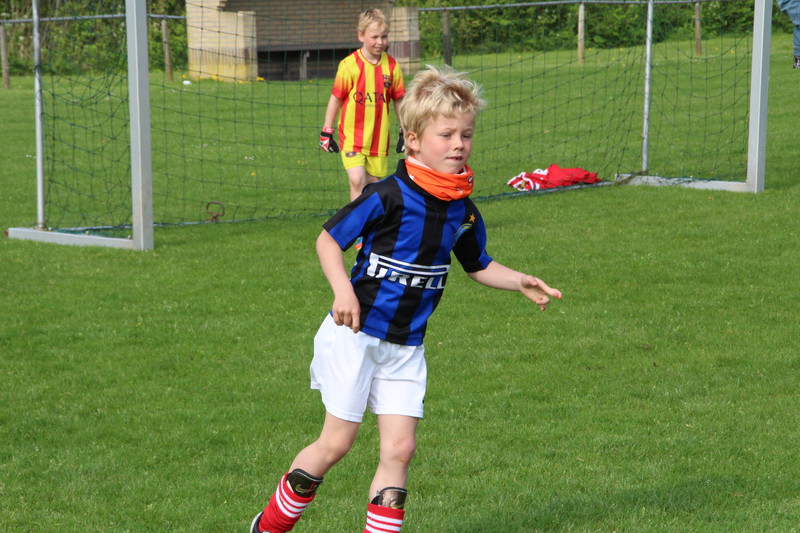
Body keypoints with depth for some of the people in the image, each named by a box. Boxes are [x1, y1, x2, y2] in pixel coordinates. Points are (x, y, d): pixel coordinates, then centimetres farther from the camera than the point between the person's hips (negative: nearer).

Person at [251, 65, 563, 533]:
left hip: (406, 346, 5)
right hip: (356, 333, -5)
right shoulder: (388, 196, -18)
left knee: (400, 447, -1)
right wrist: (343, 289, -25)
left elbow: (478, 265, 17)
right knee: (337, 442, 1)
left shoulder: (463, 210, 1)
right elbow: (329, 239, -11)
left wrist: (520, 282, 1)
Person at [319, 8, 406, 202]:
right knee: (357, 180, -18)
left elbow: (398, 100, 11)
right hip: (352, 135, -3)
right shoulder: (349, 65, -10)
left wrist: (404, 132, 11)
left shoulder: (391, 66, 0)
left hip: (379, 139, 4)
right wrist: (326, 132, 0)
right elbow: (336, 99, -2)